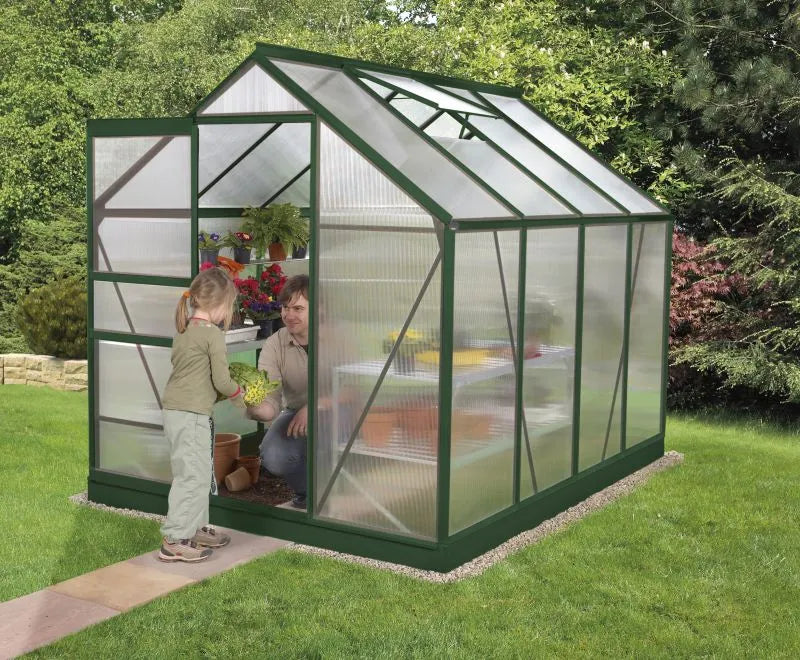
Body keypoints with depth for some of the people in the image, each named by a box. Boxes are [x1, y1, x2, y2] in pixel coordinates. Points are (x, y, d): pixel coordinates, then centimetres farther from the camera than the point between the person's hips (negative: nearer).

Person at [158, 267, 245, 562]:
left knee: (200, 473, 19)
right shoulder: (212, 333, -14)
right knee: (192, 476, -4)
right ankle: (175, 541, -1)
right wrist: (238, 393, 6)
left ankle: (197, 528, 29)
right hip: (191, 414, -9)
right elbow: (221, 381, -14)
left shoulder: (184, 330, 12)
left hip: (175, 411, 9)